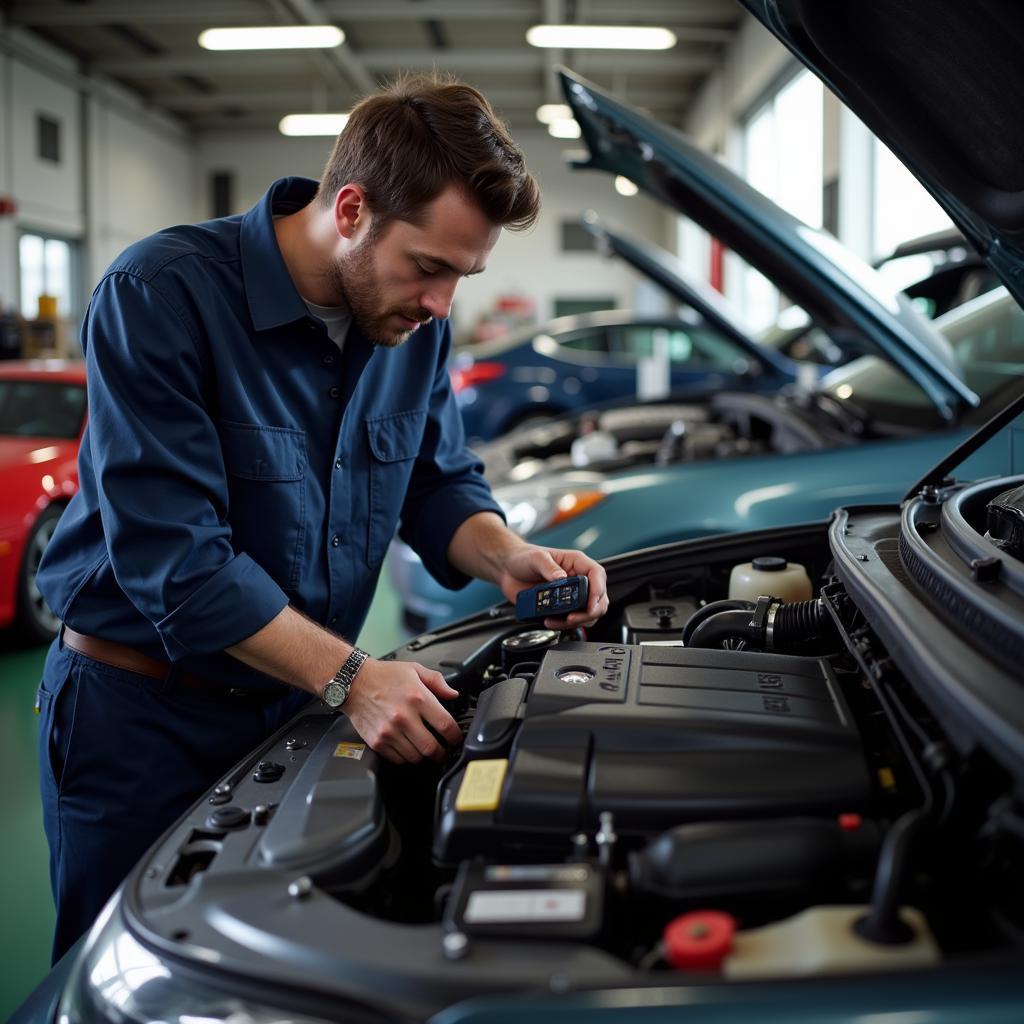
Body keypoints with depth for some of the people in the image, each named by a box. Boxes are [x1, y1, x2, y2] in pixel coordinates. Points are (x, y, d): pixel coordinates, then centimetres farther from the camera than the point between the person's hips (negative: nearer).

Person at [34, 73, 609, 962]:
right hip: (141, 710, -5)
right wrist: (351, 678, -28)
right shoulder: (162, 296, -23)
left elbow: (440, 481, 7)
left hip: (294, 704, 5)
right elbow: (171, 557, -26)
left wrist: (509, 558, -14)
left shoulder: (415, 321, -3)